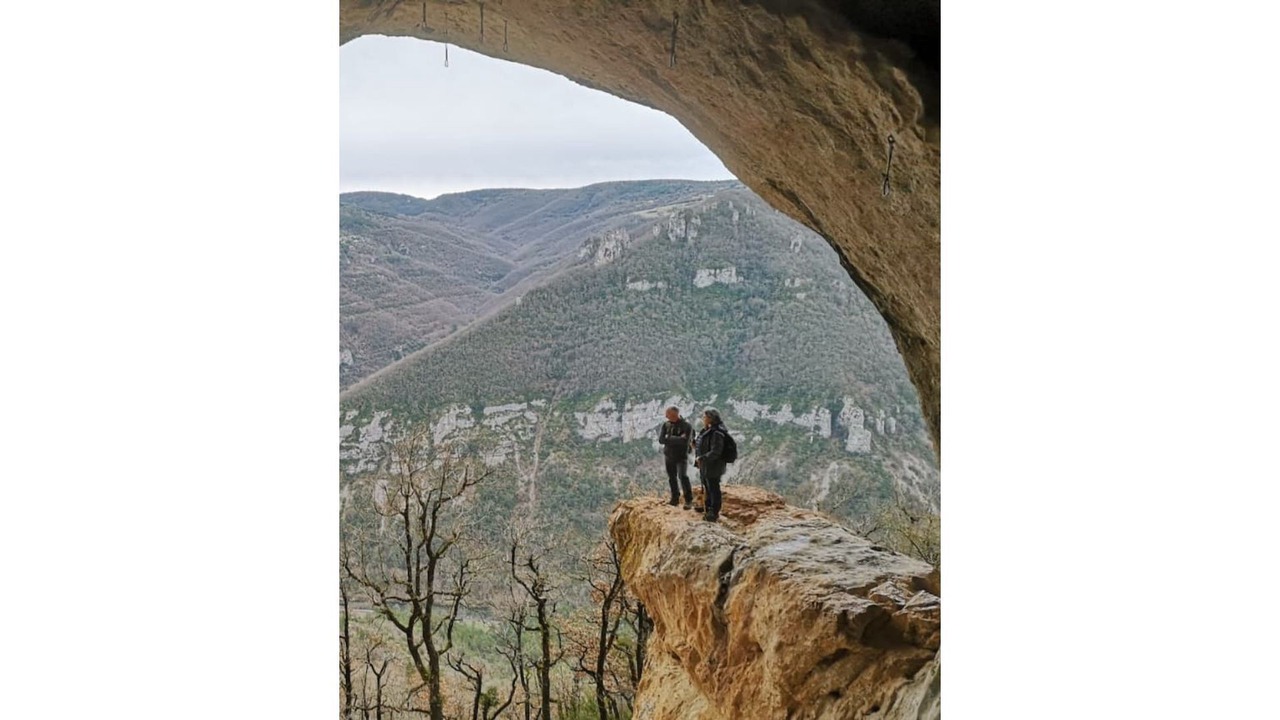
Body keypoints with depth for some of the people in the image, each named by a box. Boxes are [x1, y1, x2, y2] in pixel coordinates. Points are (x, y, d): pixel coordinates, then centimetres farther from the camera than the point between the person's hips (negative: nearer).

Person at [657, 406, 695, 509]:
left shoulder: (686, 426, -12)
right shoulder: (666, 425, 0)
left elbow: (685, 441, -23)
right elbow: (660, 440, -9)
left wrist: (669, 438, -15)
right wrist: (678, 439, -18)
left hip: (681, 456, -5)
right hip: (669, 455, 5)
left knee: (683, 476, -15)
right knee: (671, 478, 11)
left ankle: (689, 500, -8)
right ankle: (675, 498, 24)